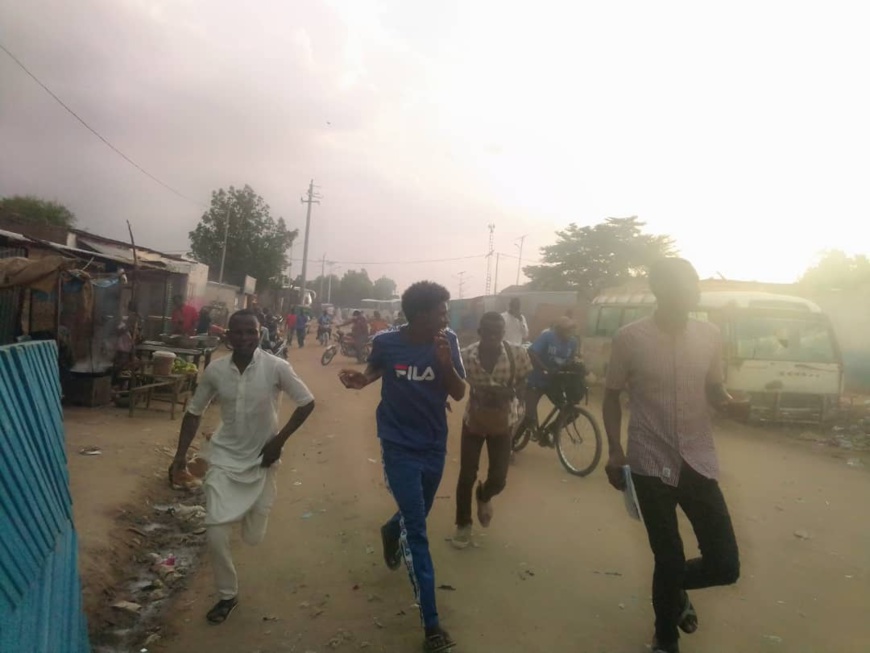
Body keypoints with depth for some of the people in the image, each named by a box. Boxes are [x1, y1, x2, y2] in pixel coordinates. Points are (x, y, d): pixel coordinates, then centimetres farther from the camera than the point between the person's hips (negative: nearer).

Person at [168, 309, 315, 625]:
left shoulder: (276, 367, -18)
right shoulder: (215, 370, -10)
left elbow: (307, 403, -9)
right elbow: (195, 412, 4)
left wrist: (279, 440, -14)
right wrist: (181, 454, -1)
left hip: (261, 460, -1)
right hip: (224, 458, 1)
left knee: (253, 538, 9)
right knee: (215, 534, -5)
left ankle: (249, 512, 46)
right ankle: (228, 595, 21)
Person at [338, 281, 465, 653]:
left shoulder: (448, 342, -10)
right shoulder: (386, 342, -14)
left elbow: (459, 394, -10)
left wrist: (446, 363, -28)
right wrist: (360, 380, -13)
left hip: (434, 446, 3)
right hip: (399, 447, -3)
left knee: (418, 517, 23)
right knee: (417, 531, -6)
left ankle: (390, 531, 60)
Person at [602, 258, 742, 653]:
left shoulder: (709, 336, 1)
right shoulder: (629, 338, -9)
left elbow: (713, 389, 14)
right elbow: (612, 396, 1)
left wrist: (728, 400, -9)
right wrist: (614, 450, -7)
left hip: (698, 461, 3)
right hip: (650, 464, -3)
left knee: (725, 566, 3)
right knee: (669, 560, 6)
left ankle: (674, 588, 39)